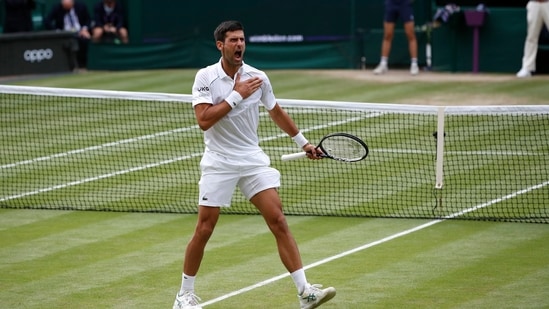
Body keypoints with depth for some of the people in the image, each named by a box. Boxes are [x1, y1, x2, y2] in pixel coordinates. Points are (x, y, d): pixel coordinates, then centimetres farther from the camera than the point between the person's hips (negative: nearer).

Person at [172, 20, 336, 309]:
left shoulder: (258, 77, 1)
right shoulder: (205, 77, -8)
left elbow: (277, 113, 18)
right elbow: (204, 120, -20)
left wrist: (303, 142, 23)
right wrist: (237, 95, -20)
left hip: (253, 160, 3)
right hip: (219, 163, -3)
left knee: (278, 221, -8)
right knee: (204, 229, 0)